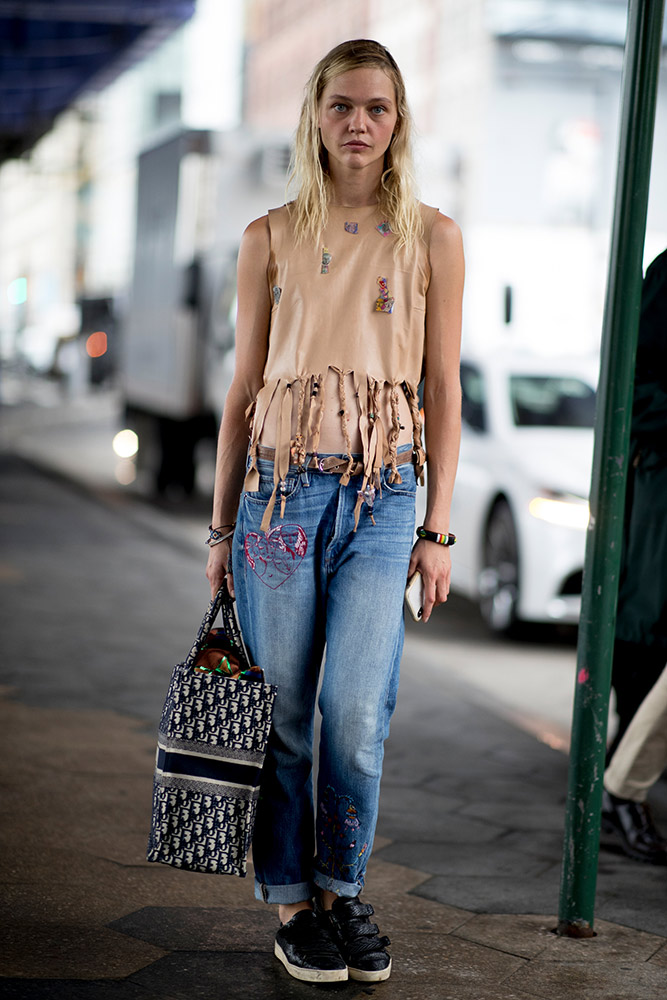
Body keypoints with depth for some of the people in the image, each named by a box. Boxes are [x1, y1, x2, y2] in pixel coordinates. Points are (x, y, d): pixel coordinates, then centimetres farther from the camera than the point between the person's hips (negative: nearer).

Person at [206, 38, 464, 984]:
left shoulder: (432, 237, 6)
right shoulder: (270, 238, 8)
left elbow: (443, 390, 5)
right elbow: (244, 387, 11)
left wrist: (437, 528, 0)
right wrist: (222, 524, 9)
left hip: (381, 495, -1)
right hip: (280, 486, 1)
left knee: (357, 715, -9)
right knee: (285, 711, 3)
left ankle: (343, 889, 14)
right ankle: (292, 901, 17)